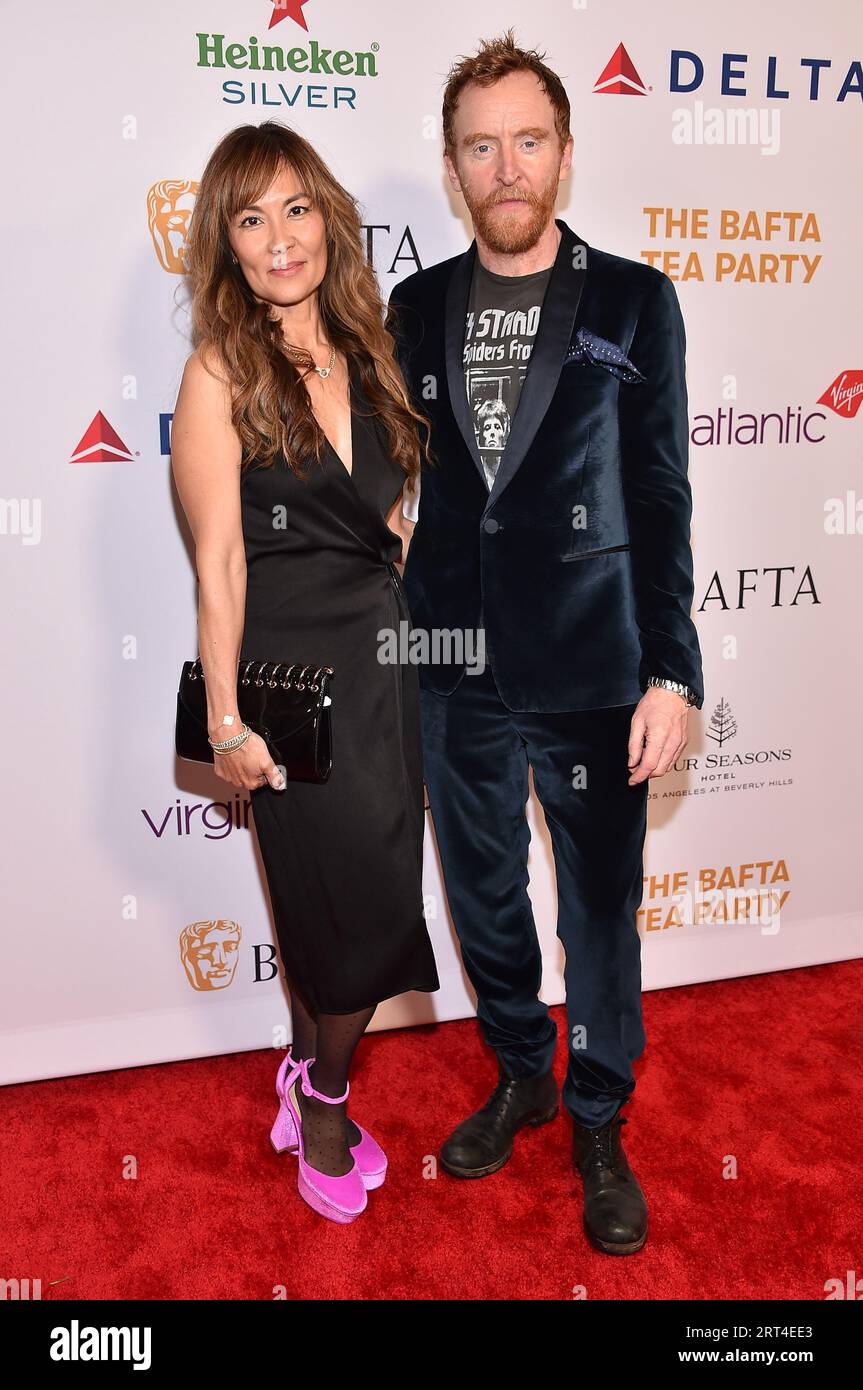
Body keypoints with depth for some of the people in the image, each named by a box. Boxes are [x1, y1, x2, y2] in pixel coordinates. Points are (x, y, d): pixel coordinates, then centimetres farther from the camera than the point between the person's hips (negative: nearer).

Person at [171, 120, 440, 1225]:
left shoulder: (361, 352, 10)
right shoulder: (218, 375, -8)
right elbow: (219, 561, -11)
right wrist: (226, 720, -11)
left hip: (386, 652, 6)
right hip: (298, 667, -5)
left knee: (351, 900, 12)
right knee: (356, 900, 2)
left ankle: (310, 1077, 36)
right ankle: (323, 1105, 30)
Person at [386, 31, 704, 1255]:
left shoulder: (635, 303, -1)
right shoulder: (416, 308, 6)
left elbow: (662, 501, -3)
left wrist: (672, 672, -9)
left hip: (589, 671, -2)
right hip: (453, 669, 3)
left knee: (599, 910, 8)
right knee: (483, 894, 16)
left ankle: (599, 1128, 30)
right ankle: (521, 1077, 40)